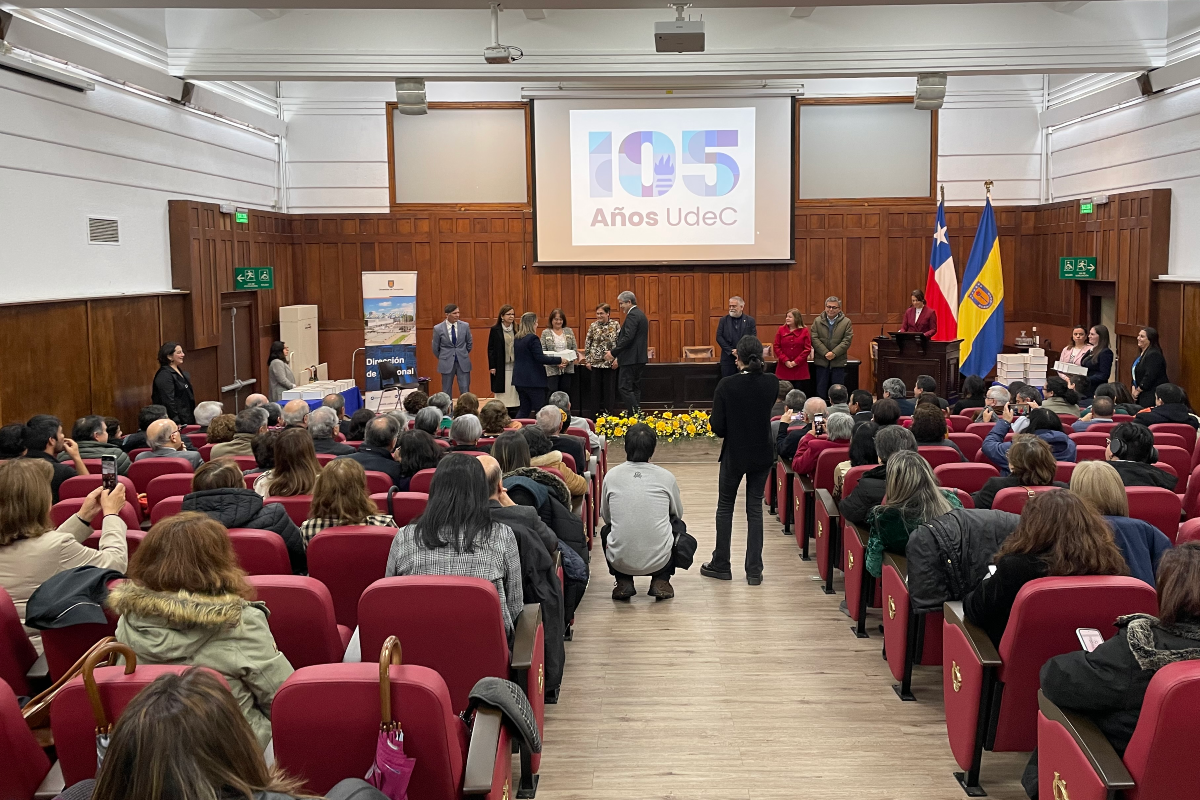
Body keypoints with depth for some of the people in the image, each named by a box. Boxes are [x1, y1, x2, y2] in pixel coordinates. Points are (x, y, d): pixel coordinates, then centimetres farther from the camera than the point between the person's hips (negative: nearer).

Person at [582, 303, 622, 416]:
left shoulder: (615, 325, -2)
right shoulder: (593, 326, 4)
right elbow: (587, 344, 7)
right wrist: (587, 360, 2)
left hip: (610, 363, -2)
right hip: (595, 362, 2)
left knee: (609, 388, 3)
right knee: (596, 388, 6)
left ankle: (609, 411, 12)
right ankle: (598, 412, 15)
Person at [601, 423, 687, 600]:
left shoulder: (611, 476, 1)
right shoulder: (666, 477, 0)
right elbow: (678, 513, 19)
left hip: (620, 562, 1)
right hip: (659, 561, -1)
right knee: (678, 525, 29)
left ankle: (623, 582, 16)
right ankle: (661, 581, 15)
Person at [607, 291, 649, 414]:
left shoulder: (632, 315, -14)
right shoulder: (640, 314, 18)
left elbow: (628, 337, -23)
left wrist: (613, 352, -18)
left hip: (630, 358, -11)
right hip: (639, 358, 11)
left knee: (625, 387, -9)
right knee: (635, 387, 12)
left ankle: (635, 414, -13)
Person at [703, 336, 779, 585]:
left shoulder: (726, 385, -17)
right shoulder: (772, 383, -9)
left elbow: (717, 427, -15)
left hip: (734, 454, -2)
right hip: (762, 455, 3)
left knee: (725, 508, 15)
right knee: (755, 509, 12)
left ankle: (721, 565, 23)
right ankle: (754, 570, 13)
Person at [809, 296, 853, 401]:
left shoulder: (846, 322, 1)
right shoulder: (817, 321, 5)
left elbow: (847, 341, -6)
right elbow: (814, 339, -4)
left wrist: (834, 353, -17)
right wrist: (825, 353, -15)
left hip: (838, 362, -1)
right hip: (821, 361, 1)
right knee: (820, 389, 6)